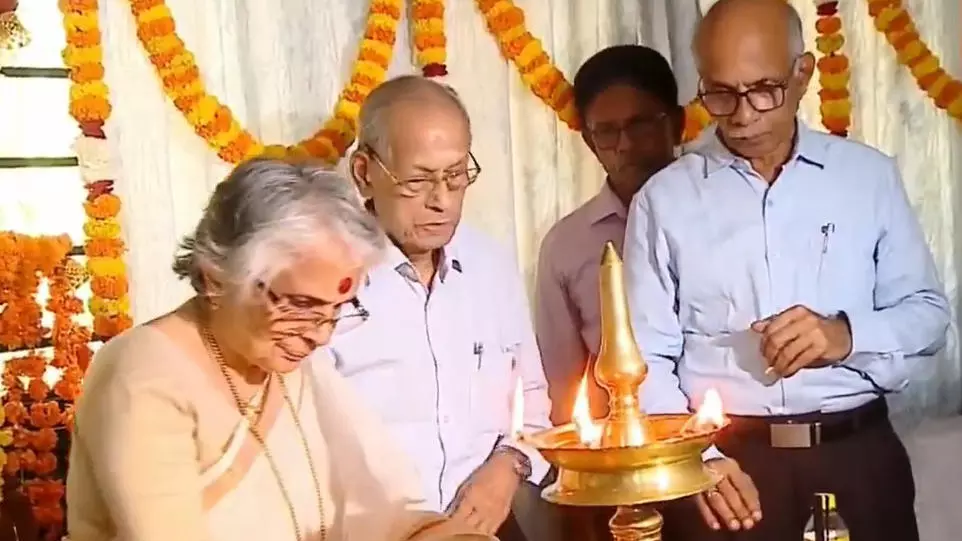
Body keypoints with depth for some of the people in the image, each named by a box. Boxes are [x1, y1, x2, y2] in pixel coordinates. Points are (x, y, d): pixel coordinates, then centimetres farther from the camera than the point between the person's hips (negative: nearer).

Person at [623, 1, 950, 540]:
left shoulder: (870, 175, 3)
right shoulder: (664, 198, -1)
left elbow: (928, 313, 6)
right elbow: (646, 357, -1)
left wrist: (846, 335, -13)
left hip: (859, 455, 2)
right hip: (727, 461, -1)